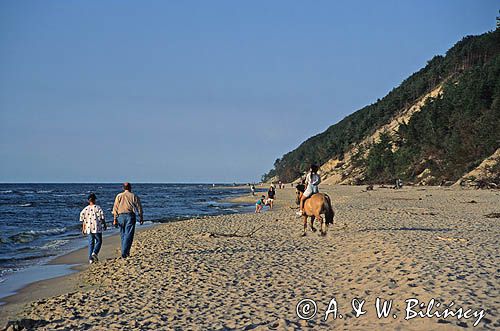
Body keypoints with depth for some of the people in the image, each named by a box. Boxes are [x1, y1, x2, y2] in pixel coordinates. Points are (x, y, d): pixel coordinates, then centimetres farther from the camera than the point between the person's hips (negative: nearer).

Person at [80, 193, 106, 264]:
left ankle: (90, 258, 4)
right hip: (97, 228, -3)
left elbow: (83, 220, 4)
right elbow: (102, 217, -6)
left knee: (91, 243, 9)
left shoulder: (85, 209, 3)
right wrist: (104, 225, 8)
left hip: (88, 229, 3)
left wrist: (83, 229, 13)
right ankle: (94, 253, -13)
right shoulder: (98, 208, -6)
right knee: (99, 241, 10)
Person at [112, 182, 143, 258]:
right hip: (130, 216, -2)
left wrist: (115, 219, 3)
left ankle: (126, 252, 18)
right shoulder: (134, 196, 6)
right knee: (128, 235, -5)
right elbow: (139, 207, 3)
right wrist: (141, 218, 9)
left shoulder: (119, 196, 9)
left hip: (121, 216, 2)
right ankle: (124, 252, -16)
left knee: (123, 235, 13)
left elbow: (115, 208, 3)